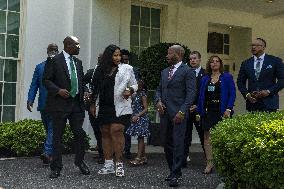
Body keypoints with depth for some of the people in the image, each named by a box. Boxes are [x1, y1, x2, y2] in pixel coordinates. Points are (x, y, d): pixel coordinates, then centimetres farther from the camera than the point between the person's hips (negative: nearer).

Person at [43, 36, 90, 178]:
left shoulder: (78, 62, 14)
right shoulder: (55, 60, -5)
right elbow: (46, 80, -7)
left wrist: (84, 93, 5)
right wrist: (58, 90, -20)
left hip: (77, 103, 5)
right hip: (60, 103, -5)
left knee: (79, 133, 7)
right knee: (57, 136, 2)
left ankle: (80, 161, 26)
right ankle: (56, 167, 11)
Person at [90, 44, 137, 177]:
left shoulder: (127, 69, 4)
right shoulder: (101, 70, 10)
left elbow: (134, 85, 8)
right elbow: (96, 88, 16)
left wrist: (130, 90, -13)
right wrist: (93, 104, 15)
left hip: (120, 107, -4)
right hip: (104, 107, 4)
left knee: (116, 131, -13)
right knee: (105, 133, 5)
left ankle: (119, 164, -5)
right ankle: (108, 164, 13)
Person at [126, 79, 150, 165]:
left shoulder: (142, 94, -8)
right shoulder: (135, 94, 14)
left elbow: (146, 109, -12)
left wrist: (137, 116, -18)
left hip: (141, 118, -8)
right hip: (137, 119, 8)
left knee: (140, 137, -7)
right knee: (140, 138, 10)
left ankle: (138, 158, -8)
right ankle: (143, 157, 15)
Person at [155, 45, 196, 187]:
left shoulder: (187, 71, -4)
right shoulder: (164, 72, 18)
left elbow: (191, 93, -9)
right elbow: (159, 89, 21)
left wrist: (182, 111, -16)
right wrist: (158, 101, 0)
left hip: (178, 113, -7)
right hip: (164, 112, 7)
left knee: (177, 143, -7)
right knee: (166, 143, 10)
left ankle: (175, 175, -2)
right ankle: (173, 170, 23)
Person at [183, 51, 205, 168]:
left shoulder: (205, 74, 1)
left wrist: (197, 106, -9)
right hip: (186, 109, 3)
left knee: (203, 135, 3)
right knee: (185, 135, 4)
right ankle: (184, 159, 8)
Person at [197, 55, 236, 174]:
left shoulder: (227, 77, 4)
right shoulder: (205, 79, 13)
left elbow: (232, 94, -2)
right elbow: (201, 96, 12)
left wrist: (228, 109, -13)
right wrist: (199, 112, 6)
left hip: (221, 112, -3)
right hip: (208, 112, 3)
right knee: (207, 137, 0)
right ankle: (209, 163, 5)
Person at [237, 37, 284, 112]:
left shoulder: (275, 61, 4)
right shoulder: (245, 63, 12)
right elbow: (240, 82, 14)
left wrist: (269, 91, -10)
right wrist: (246, 94, -3)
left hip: (269, 103, -2)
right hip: (252, 103, 2)